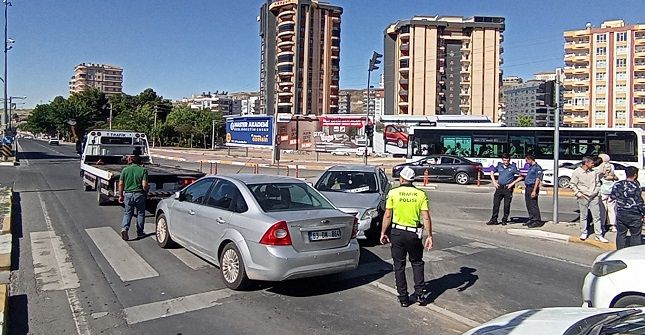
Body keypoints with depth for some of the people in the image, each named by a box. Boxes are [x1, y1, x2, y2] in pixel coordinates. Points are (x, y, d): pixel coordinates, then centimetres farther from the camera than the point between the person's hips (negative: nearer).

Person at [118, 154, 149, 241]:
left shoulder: (125, 170, 0)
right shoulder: (143, 170, -8)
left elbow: (121, 184, 1)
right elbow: (144, 185, -14)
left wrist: (120, 195, 11)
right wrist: (146, 191, 7)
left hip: (128, 194, 2)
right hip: (139, 194, -2)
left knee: (127, 213, 13)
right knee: (140, 213, 12)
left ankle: (125, 228, -10)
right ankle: (140, 233, 18)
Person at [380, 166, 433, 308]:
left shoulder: (393, 193, -6)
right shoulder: (421, 194, -2)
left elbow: (387, 215, -6)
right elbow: (426, 218, -7)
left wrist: (383, 233, 3)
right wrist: (429, 236, 0)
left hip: (397, 232, -1)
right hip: (414, 234, 1)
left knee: (399, 266, 10)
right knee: (417, 263, 21)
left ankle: (403, 298, 14)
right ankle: (419, 293, 14)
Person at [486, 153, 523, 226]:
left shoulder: (513, 167, -3)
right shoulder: (499, 166, 6)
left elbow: (520, 177, 0)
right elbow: (492, 173, 19)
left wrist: (512, 183, -7)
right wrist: (494, 182, 7)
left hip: (508, 189, -3)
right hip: (499, 187, 3)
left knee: (507, 205, 2)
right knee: (496, 204, 1)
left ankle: (504, 220, 14)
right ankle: (494, 220, 9)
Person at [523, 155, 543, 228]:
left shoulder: (537, 167, -12)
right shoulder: (531, 167, 17)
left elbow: (538, 180, -18)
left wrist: (534, 191, -23)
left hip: (532, 188, -10)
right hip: (527, 187, 10)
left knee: (533, 205, -9)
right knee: (528, 205, 13)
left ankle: (537, 221, -4)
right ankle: (531, 220, 21)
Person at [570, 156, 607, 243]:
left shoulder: (594, 172, 5)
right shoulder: (577, 172, -7)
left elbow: (598, 183, 18)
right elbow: (572, 184, -4)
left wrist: (596, 191, 7)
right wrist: (578, 194, -10)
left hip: (594, 197, 3)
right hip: (583, 198, -3)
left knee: (597, 216, 4)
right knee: (583, 216, 7)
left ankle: (599, 235, 10)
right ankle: (584, 233, 21)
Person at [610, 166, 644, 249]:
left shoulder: (617, 184, 1)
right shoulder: (636, 186, -13)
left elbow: (612, 196, 12)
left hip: (620, 214, 4)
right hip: (634, 214, -4)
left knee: (621, 234, 12)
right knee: (635, 235, 8)